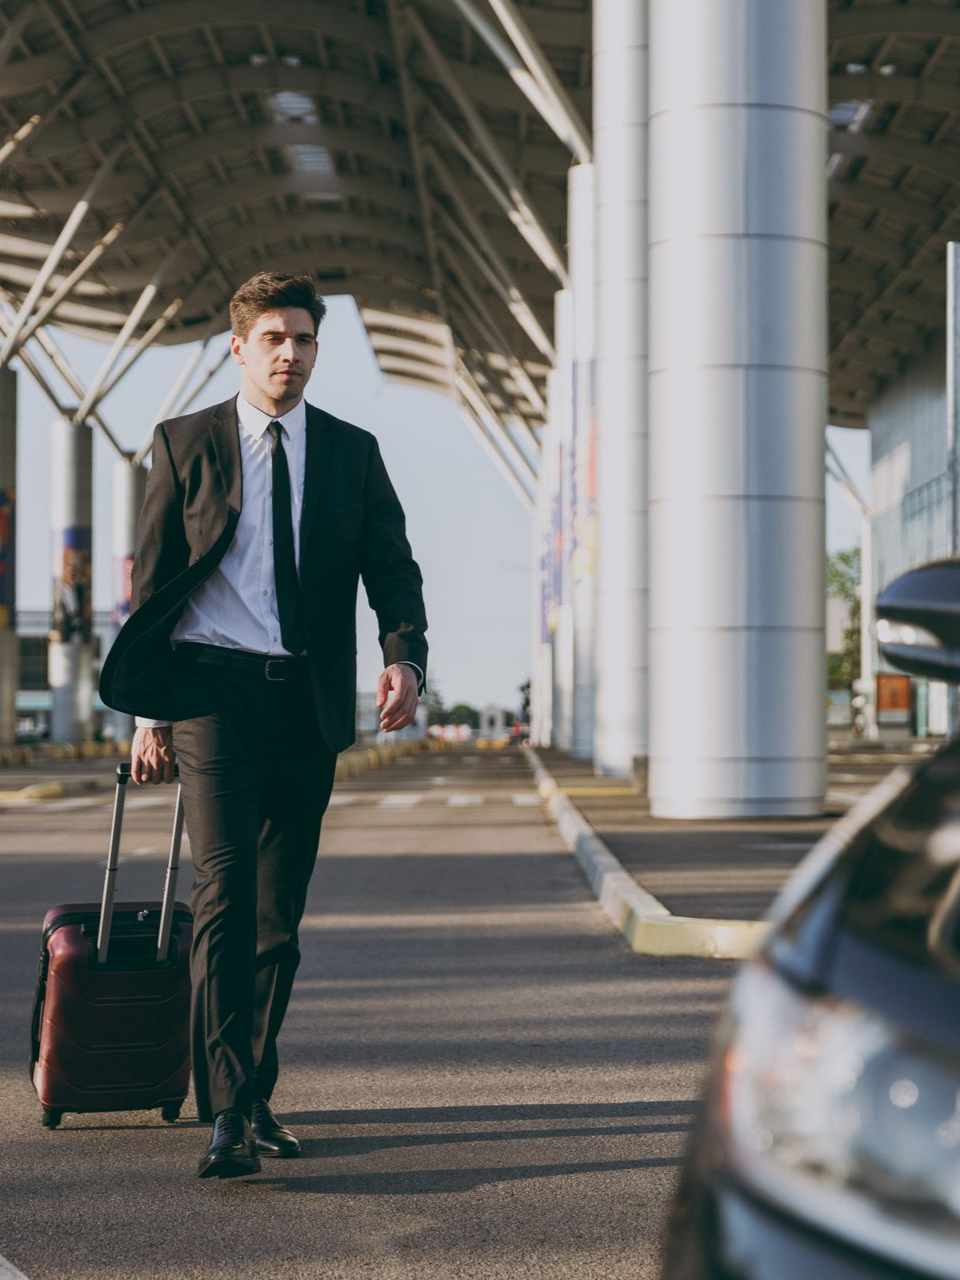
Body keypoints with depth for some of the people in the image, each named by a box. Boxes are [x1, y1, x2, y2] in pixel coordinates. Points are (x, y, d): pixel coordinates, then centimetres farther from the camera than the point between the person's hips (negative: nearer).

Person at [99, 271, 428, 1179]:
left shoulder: (351, 451, 11)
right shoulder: (185, 444, 5)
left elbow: (392, 567, 6)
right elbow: (150, 580, 6)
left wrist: (404, 655, -14)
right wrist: (147, 709, 1)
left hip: (307, 702, 3)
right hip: (210, 688, -3)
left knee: (280, 910, 7)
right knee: (225, 889, -16)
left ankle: (254, 1097, 20)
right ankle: (225, 1114, -19)